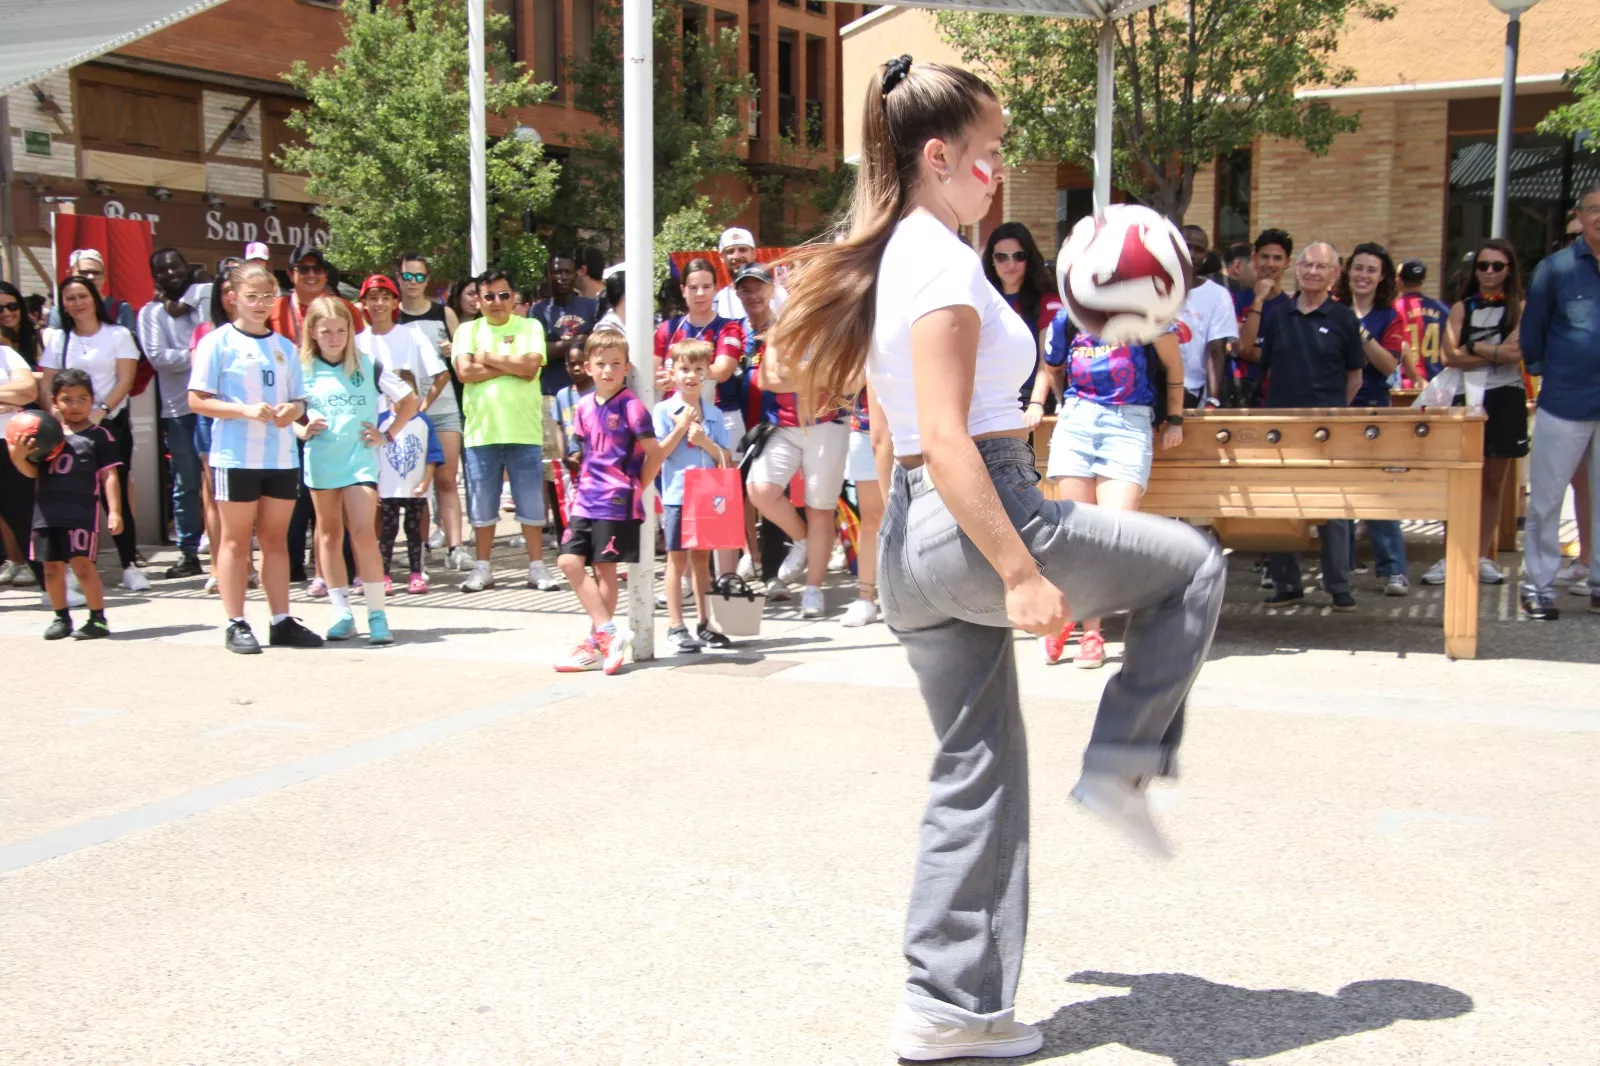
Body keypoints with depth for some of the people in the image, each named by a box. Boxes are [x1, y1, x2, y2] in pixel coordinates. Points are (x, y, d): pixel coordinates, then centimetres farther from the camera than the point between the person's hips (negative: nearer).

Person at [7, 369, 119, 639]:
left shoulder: (98, 435, -1)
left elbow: (109, 476, -2)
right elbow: (32, 472, 11)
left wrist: (114, 511, -8)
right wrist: (18, 457, -9)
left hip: (82, 509, -5)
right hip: (47, 511, 5)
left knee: (82, 563, -8)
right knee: (52, 566, 10)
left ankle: (98, 618, 2)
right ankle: (61, 617, 23)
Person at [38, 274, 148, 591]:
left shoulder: (118, 335, 5)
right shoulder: (59, 340, 12)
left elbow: (125, 380, -3)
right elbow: (45, 385, 6)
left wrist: (101, 410, -17)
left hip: (112, 423, -2)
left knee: (115, 493, -5)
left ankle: (130, 565, -1)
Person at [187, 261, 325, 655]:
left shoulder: (285, 347, 13)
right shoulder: (218, 342, -2)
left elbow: (298, 400, 16)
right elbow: (197, 400, -7)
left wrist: (293, 410, -8)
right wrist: (246, 410, -19)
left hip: (282, 456, 5)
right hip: (235, 456, -4)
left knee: (276, 538, 9)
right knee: (236, 540, 3)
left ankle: (282, 621, 15)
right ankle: (236, 625, 8)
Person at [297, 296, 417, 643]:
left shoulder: (369, 366, 1)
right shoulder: (303, 370, 3)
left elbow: (409, 400, 8)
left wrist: (387, 436, 2)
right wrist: (302, 430, -6)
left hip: (360, 460, -2)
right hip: (320, 462, 2)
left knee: (364, 534, -11)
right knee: (330, 535, 8)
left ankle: (377, 615, -6)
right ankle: (342, 614, 15)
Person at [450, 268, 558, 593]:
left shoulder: (530, 327, 6)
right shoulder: (468, 330, 9)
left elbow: (531, 366, -10)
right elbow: (465, 372, -7)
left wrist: (487, 358, -5)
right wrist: (512, 366, -7)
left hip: (524, 431, -1)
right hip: (481, 432, 1)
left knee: (531, 504, 4)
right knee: (482, 506, 7)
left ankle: (536, 566, 13)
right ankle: (482, 568, 18)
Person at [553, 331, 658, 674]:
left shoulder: (630, 406, -10)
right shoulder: (585, 406, 9)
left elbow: (655, 452, -10)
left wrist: (635, 486, -4)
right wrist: (584, 484, 10)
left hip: (617, 502, -7)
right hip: (586, 500, 7)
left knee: (604, 569, -2)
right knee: (569, 562, 1)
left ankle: (595, 645, 6)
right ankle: (610, 632, 6)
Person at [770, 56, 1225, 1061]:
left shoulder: (884, 260, 15)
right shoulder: (945, 260, -13)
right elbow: (944, 439, -22)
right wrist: (1021, 572, -22)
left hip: (914, 538, 9)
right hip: (978, 523, -9)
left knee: (977, 774, 14)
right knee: (1193, 563, 11)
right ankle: (1122, 763, 12)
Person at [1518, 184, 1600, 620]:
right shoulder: (1557, 268, -3)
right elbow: (1532, 332, 2)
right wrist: (1543, 372, 6)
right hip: (1564, 405, -2)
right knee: (1545, 500, 4)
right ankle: (1538, 584, 14)